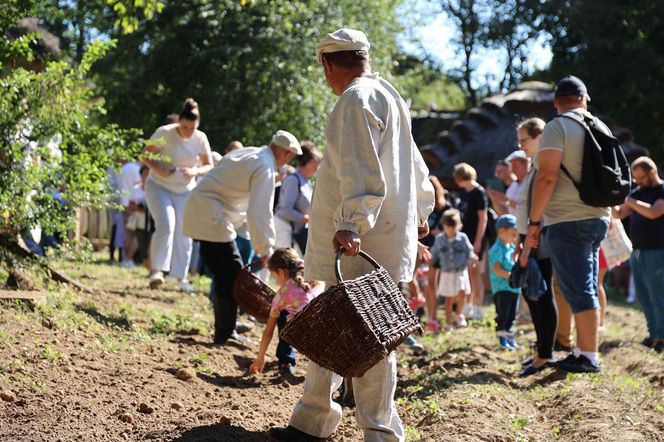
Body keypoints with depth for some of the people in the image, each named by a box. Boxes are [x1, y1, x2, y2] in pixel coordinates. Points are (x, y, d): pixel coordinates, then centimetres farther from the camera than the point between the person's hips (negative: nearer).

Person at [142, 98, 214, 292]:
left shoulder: (200, 139, -8)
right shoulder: (165, 133, -18)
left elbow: (209, 166, -2)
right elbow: (145, 156, -10)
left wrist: (195, 171, -23)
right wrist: (159, 169, -29)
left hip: (185, 191, 4)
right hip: (159, 186, -4)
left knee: (184, 233, 5)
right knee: (166, 224, -24)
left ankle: (181, 277, 18)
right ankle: (156, 270, -20)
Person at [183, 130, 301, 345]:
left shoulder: (247, 153, 16)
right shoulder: (266, 168, -14)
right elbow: (260, 213, -19)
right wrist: (265, 250, -12)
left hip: (199, 212, 10)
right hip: (213, 220, -10)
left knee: (226, 273, 17)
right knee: (232, 275, -4)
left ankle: (226, 327, 26)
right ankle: (224, 334, 0)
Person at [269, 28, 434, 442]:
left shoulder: (357, 99, -11)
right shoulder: (386, 95, 20)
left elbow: (361, 172, -25)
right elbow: (414, 165, 31)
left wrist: (351, 224, -33)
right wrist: (420, 211, 43)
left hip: (364, 242, -11)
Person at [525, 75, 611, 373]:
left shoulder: (557, 127, -9)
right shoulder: (601, 128, 13)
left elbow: (547, 177, -18)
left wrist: (534, 221, -13)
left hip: (567, 221, -8)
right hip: (597, 218, 8)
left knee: (578, 291, -6)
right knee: (586, 289, 14)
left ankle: (589, 357, -6)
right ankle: (583, 351, 18)